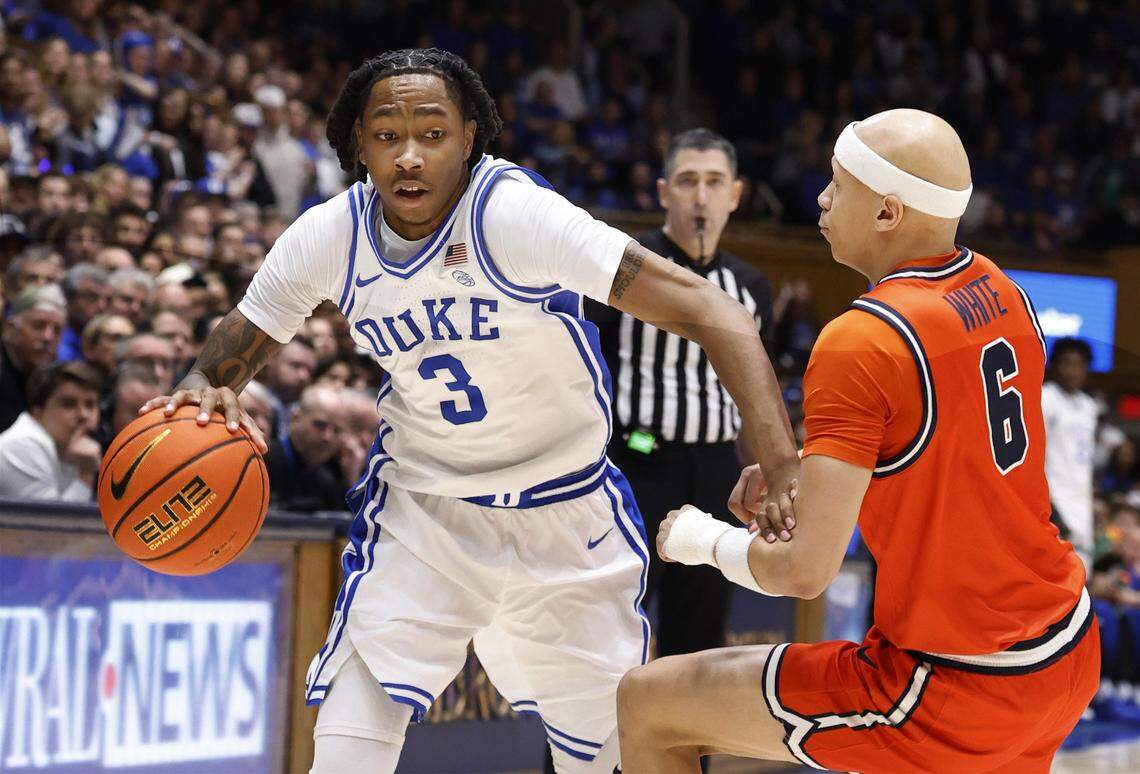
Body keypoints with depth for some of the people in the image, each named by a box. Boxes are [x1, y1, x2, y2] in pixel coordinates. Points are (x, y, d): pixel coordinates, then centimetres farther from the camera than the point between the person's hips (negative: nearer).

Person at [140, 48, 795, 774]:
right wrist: (203, 393, -26)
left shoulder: (515, 212, -26)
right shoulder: (327, 236, -13)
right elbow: (229, 352, 1)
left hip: (567, 514, -2)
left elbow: (705, 307, -32)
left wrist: (775, 455, -47)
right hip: (422, 514, 2)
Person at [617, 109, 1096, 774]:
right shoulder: (1001, 291, 4)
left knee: (646, 704, 1)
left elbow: (806, 570, -21)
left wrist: (702, 539, -1)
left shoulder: (860, 342, -20)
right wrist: (796, 472, 8)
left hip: (953, 691, -8)